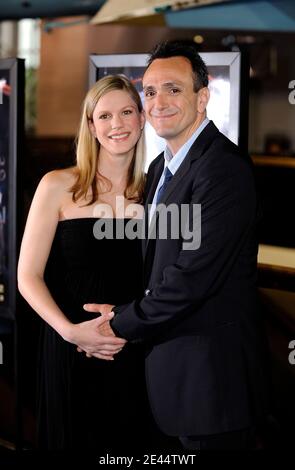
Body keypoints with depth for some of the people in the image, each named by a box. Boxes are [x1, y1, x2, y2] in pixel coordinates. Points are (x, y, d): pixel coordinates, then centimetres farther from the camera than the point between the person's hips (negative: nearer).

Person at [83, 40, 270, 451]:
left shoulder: (224, 168, -19)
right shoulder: (160, 167, 13)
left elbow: (194, 276, -23)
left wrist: (123, 324, -11)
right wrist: (125, 314, -1)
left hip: (212, 367, -9)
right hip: (172, 356, 9)